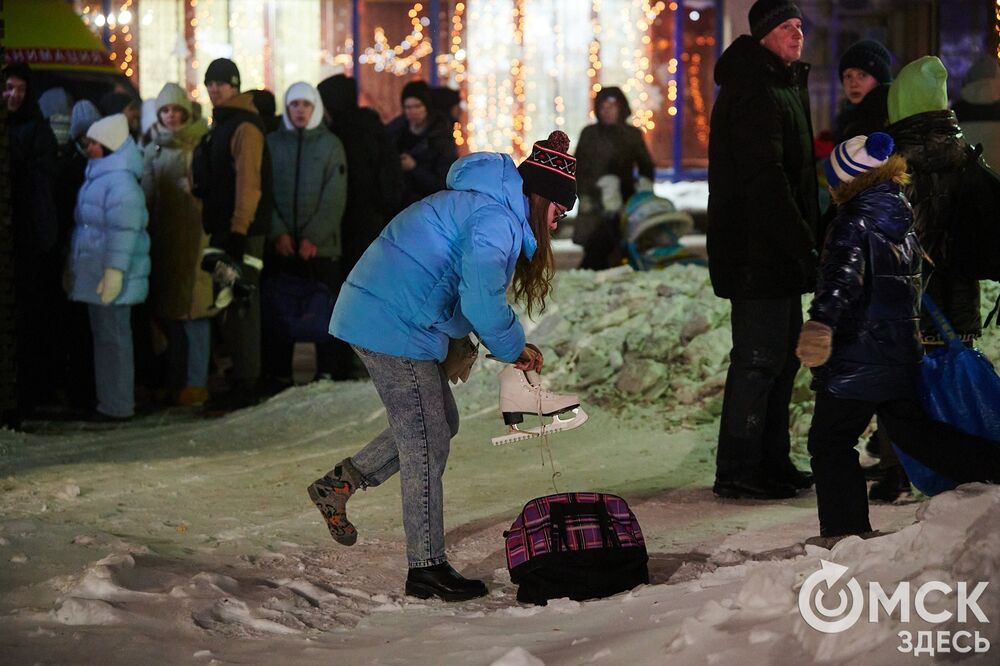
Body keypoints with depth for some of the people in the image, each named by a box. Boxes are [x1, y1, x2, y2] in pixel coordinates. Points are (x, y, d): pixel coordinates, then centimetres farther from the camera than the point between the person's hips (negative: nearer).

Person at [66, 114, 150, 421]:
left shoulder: (120, 182, -16)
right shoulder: (98, 177, 17)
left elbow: (123, 231, -22)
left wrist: (113, 272, -24)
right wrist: (72, 267, 24)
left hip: (111, 279, -10)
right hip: (96, 275, 10)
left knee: (113, 338, -5)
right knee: (103, 336, 14)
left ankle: (118, 406, 0)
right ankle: (109, 399, 21)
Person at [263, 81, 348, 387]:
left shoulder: (330, 144, 3)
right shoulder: (272, 143, 7)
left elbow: (334, 199, -3)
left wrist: (313, 237, -13)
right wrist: (278, 233, -11)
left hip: (322, 247, -1)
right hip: (282, 246, 1)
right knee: (277, 315, 2)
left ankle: (331, 372, 7)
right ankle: (278, 374, 8)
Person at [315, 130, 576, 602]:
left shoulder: (476, 205, 17)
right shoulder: (496, 218, -16)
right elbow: (481, 300, -23)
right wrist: (513, 347, -5)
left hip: (370, 316, 10)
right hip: (395, 328, -10)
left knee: (440, 423, 19)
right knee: (426, 448, -3)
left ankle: (339, 483, 22)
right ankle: (427, 569, 4)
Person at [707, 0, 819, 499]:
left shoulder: (783, 86, 18)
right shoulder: (755, 94, -16)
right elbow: (766, 180, -23)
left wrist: (805, 240, 18)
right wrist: (802, 244, -22)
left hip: (776, 251, 11)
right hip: (757, 249, -11)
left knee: (782, 355, 15)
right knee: (760, 358, -7)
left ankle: (771, 462, 23)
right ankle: (738, 471, -2)